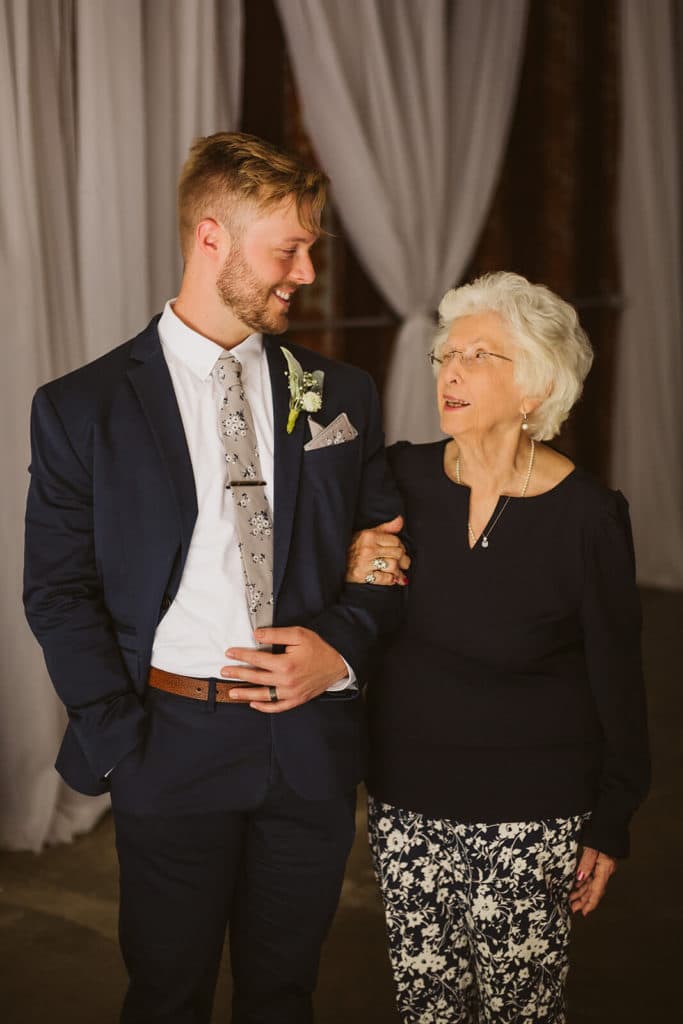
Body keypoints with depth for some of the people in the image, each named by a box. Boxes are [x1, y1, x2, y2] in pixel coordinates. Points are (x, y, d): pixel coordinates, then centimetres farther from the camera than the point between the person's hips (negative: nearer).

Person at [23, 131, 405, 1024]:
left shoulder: (341, 397, 5)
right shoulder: (83, 409, -4)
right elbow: (58, 591, -3)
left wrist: (343, 643, -9)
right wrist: (120, 740, -10)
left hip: (314, 744, 3)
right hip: (175, 742, -2)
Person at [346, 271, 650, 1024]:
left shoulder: (586, 518, -14)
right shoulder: (404, 477, -5)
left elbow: (616, 680, -6)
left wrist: (609, 825, -1)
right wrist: (354, 576, -11)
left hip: (530, 813, -3)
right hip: (406, 797, 4)